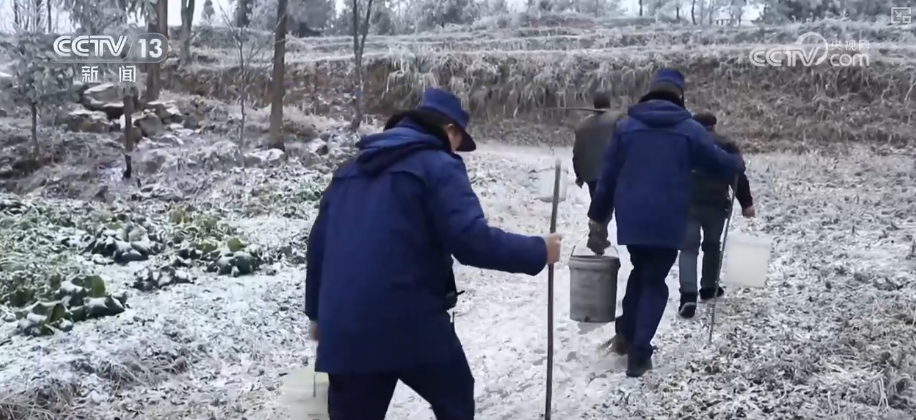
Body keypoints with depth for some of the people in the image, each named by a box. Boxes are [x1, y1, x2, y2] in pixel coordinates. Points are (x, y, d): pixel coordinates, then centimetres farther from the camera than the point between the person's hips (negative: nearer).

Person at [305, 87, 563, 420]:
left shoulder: (350, 169, 17)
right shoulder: (438, 166, -4)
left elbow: (319, 243, 19)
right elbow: (472, 241, -15)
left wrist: (317, 312, 28)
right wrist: (538, 252, -3)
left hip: (345, 328, 6)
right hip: (413, 323, -6)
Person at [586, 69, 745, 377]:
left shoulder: (626, 126, 4)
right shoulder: (690, 129, 0)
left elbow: (608, 175, 5)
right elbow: (720, 163, 10)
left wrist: (598, 216, 12)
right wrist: (738, 165, 35)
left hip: (630, 218, 2)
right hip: (667, 221, -2)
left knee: (640, 272, 25)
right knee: (655, 282, 7)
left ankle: (625, 336, 21)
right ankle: (639, 353, 0)